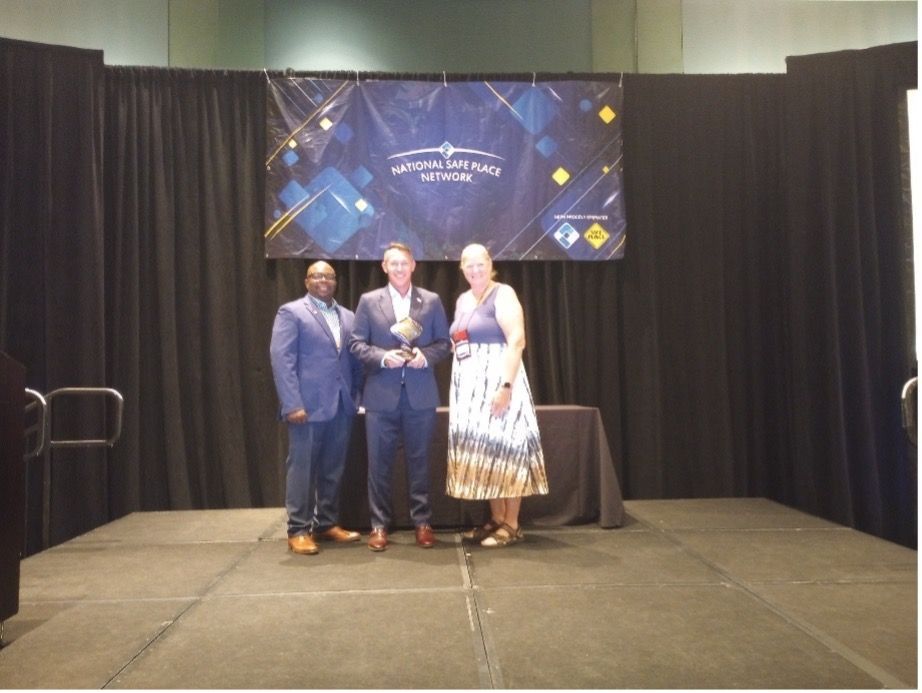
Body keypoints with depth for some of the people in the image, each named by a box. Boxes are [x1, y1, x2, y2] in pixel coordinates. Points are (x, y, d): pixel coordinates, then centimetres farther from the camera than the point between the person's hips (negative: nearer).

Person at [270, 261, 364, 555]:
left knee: (333, 469, 12)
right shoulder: (291, 312, -1)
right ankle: (298, 530, 10)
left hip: (341, 405, 5)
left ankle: (327, 523, 24)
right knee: (302, 469, 1)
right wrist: (292, 404, -17)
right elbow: (281, 360, -9)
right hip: (308, 405, -5)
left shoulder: (348, 317, 16)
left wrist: (356, 397, 5)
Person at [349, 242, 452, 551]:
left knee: (419, 460, 7)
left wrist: (425, 355, -13)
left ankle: (422, 522, 19)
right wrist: (383, 357, -15)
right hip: (381, 394, 0)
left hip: (420, 394, 0)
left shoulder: (432, 301, 7)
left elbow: (444, 342, 6)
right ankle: (379, 525, 15)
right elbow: (356, 344, 2)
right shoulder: (368, 301, 5)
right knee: (379, 462, 4)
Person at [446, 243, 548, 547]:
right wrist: (459, 386, 11)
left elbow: (517, 341, -16)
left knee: (503, 448, -5)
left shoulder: (503, 294, -7)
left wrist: (506, 385, -25)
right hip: (469, 385, 8)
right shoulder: (462, 300, 17)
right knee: (482, 451, 9)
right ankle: (496, 519, 18)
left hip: (496, 381, -8)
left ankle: (512, 524, 3)